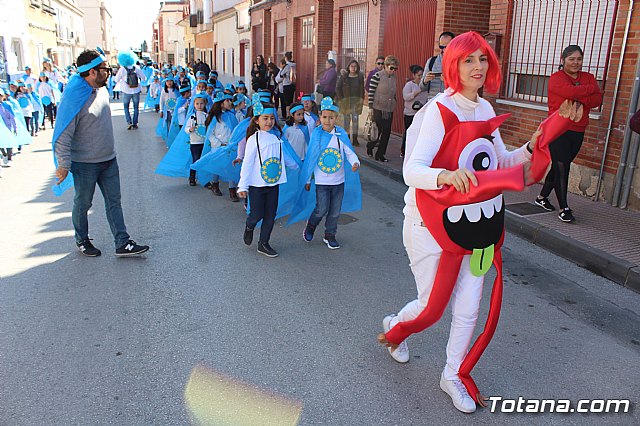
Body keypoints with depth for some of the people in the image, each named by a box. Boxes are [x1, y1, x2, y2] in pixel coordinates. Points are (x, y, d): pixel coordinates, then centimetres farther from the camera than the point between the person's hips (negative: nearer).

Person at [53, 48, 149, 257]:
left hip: (109, 160, 7)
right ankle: (82, 240, 31)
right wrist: (63, 165, -20)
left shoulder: (101, 89, 4)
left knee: (114, 202, 8)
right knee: (83, 204, 12)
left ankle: (123, 243, 14)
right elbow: (63, 134, -20)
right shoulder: (74, 97, -21)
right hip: (85, 164, -7)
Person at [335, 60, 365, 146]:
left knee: (355, 119, -3)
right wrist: (341, 98, -7)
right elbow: (338, 88, 1)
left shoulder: (360, 76, 6)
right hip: (346, 100, -1)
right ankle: (347, 138, 11)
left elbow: (362, 88, 12)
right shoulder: (343, 76, 0)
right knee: (347, 120, 4)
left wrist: (362, 98, 1)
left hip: (357, 100, 1)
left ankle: (355, 139, -1)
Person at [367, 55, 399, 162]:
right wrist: (371, 106, -11)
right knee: (378, 131, -4)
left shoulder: (394, 78, 9)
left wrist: (394, 102, 11)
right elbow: (371, 91, -9)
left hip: (390, 109, 6)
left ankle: (380, 154, 13)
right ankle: (370, 146, 24)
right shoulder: (377, 76, -9)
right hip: (379, 109, -6)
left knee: (387, 132, 5)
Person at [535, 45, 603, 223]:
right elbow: (572, 92, -22)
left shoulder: (588, 78, 13)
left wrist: (578, 100, -16)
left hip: (578, 132, 6)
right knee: (561, 168, -8)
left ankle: (542, 197, 26)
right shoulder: (556, 78, -4)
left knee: (559, 166, 11)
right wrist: (591, 88, -6)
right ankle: (564, 208, -4)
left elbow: (598, 99, -1)